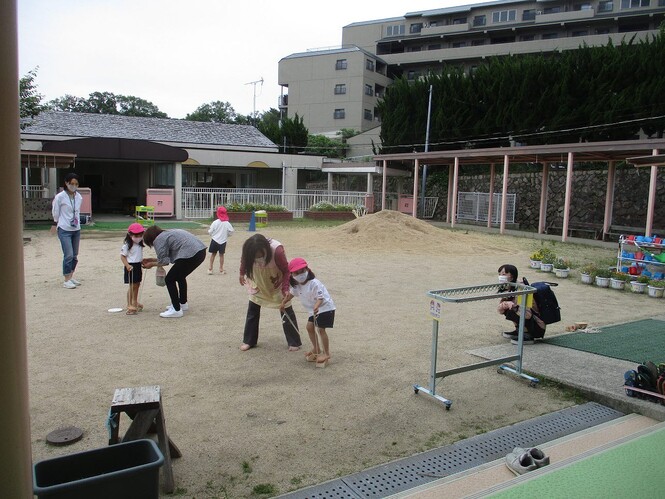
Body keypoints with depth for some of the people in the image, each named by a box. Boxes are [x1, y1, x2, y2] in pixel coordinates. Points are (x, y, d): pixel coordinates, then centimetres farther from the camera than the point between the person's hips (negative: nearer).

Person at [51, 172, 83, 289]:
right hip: (64, 230, -5)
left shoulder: (79, 197, 4)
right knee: (68, 255, -10)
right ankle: (66, 280, -1)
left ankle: (71, 277, 25)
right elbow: (55, 212, 2)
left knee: (75, 256, 11)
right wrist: (55, 224, 12)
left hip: (76, 230, 5)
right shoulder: (60, 197, -11)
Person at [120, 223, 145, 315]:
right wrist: (127, 265, -26)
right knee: (132, 286, -7)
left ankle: (135, 303, 31)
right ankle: (129, 306, -1)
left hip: (138, 266, 8)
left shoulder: (140, 245, 9)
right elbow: (122, 256, -15)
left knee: (137, 285, 16)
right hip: (131, 266, -8)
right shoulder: (127, 245, -13)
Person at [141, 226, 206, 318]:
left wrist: (152, 264, 15)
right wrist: (152, 260, 35)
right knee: (180, 276, 28)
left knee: (169, 280, 3)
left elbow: (163, 261, -1)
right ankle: (183, 303, 41)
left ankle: (176, 310, 5)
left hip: (190, 255, -10)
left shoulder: (159, 239, -1)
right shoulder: (167, 233, 27)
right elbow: (166, 257, 31)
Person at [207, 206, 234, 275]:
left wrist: (209, 231, 14)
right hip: (223, 241, 1)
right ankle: (221, 269, 14)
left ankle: (210, 268, 13)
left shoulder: (215, 222, -12)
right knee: (221, 254, 11)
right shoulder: (227, 223, -9)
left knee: (213, 254, 12)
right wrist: (227, 235, 12)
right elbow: (231, 231, -6)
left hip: (215, 240, -1)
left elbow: (210, 232, -9)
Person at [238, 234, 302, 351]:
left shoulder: (277, 250, -37)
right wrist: (242, 274, 13)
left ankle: (294, 342, 9)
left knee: (286, 311, -1)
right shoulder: (248, 249, -26)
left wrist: (285, 290, -37)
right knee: (252, 309, 2)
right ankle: (248, 341, 16)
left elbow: (286, 270, -28)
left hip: (277, 283, -3)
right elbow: (244, 260, -1)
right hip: (258, 282, 3)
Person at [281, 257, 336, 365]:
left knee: (321, 329, -12)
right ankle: (316, 348, 30)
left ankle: (326, 353, -4)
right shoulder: (296, 285, -3)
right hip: (314, 309, 9)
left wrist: (316, 306, -48)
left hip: (325, 307, -9)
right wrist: (283, 302, 16)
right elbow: (291, 294, 17)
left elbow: (320, 298, -31)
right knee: (309, 327, 13)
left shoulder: (314, 283, -27)